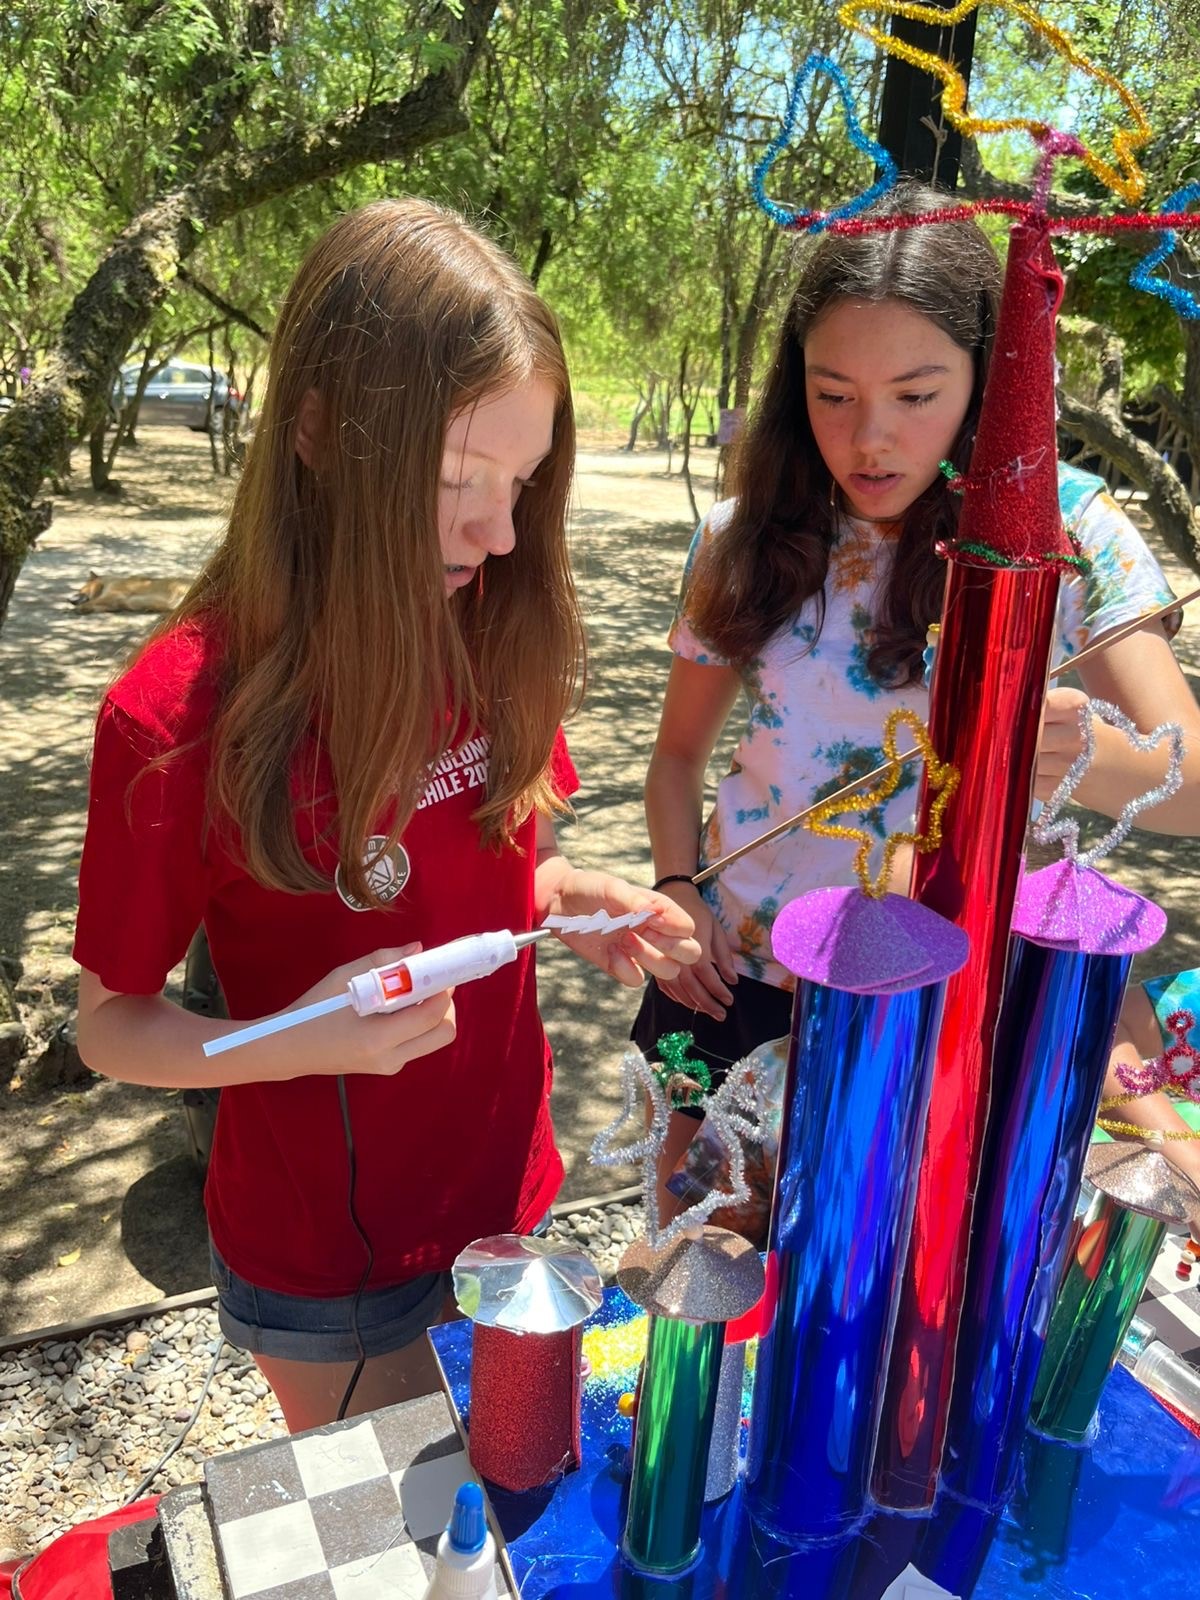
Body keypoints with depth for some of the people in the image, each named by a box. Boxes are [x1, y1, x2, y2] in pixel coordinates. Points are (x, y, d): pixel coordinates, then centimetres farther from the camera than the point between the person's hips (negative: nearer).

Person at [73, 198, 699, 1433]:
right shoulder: (180, 715, -24)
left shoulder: (495, 637, -10)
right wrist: (304, 1041, -31)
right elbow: (111, 1023, -13)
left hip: (508, 1191, 4)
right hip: (324, 1256, -4)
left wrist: (572, 899, -14)